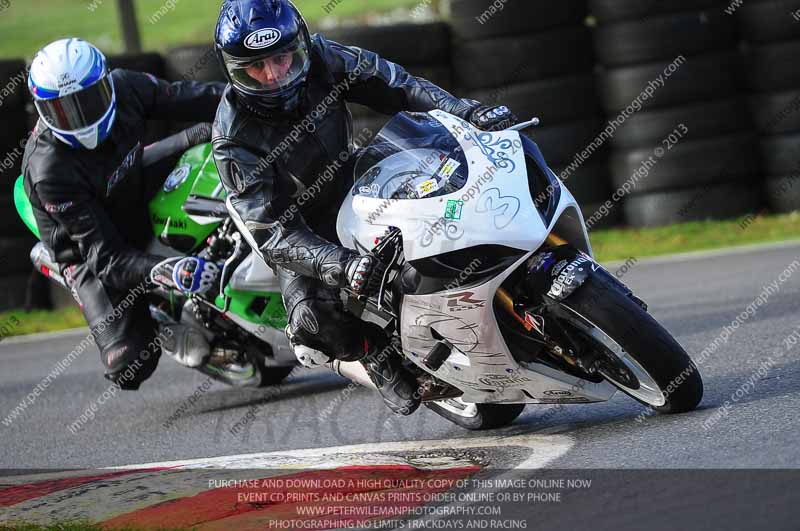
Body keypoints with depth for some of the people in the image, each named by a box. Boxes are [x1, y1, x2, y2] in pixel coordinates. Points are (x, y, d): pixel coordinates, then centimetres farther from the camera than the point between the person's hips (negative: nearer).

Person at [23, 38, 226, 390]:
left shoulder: (124, 88, -23)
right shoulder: (48, 172, -37)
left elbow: (183, 98, -7)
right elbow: (104, 256, -37)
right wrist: (162, 271, -53)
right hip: (91, 252, -5)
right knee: (128, 366, -18)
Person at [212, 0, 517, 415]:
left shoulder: (321, 59, -17)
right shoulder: (234, 139, -27)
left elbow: (393, 86, -6)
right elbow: (271, 233, -32)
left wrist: (466, 111, -22)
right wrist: (339, 264, -48)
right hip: (305, 234, -5)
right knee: (316, 319, -31)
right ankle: (375, 351, -4)